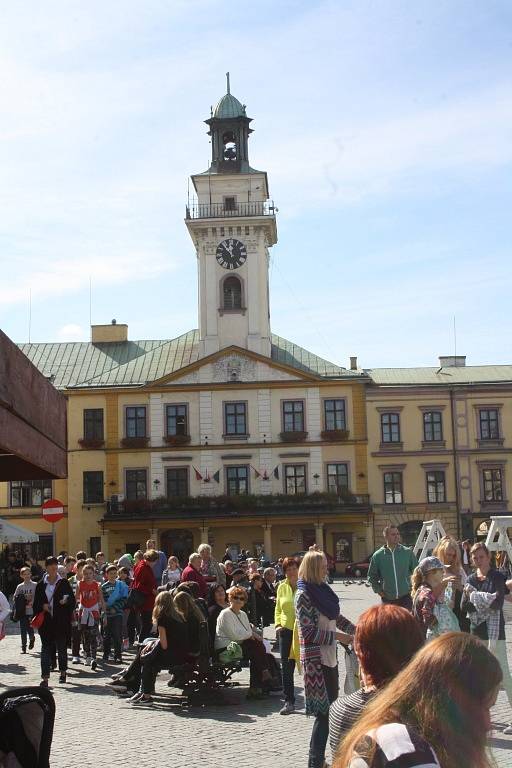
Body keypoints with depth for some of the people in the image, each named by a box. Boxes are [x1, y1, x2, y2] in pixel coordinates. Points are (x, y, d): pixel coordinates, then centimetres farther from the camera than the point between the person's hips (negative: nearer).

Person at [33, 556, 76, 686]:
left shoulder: (64, 583, 2)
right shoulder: (41, 585, 7)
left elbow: (72, 599, 1)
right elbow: (36, 603, 10)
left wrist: (66, 601, -19)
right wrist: (42, 606, -9)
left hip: (61, 621, -1)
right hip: (46, 622, 1)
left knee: (61, 647, 9)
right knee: (46, 648, -2)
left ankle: (63, 672, 26)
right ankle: (45, 677, -2)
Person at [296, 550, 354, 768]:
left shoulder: (322, 589, 9)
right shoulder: (303, 594, -15)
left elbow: (335, 616, 20)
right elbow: (309, 632, -18)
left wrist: (354, 629, 11)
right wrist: (337, 635, -17)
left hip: (329, 657, 9)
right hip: (316, 659, -9)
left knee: (330, 708, 14)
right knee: (324, 711, -7)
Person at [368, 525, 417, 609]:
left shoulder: (408, 552, -1)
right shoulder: (378, 556, -1)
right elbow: (371, 576, 9)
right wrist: (378, 590, 0)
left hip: (405, 596, -1)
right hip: (387, 599, 1)